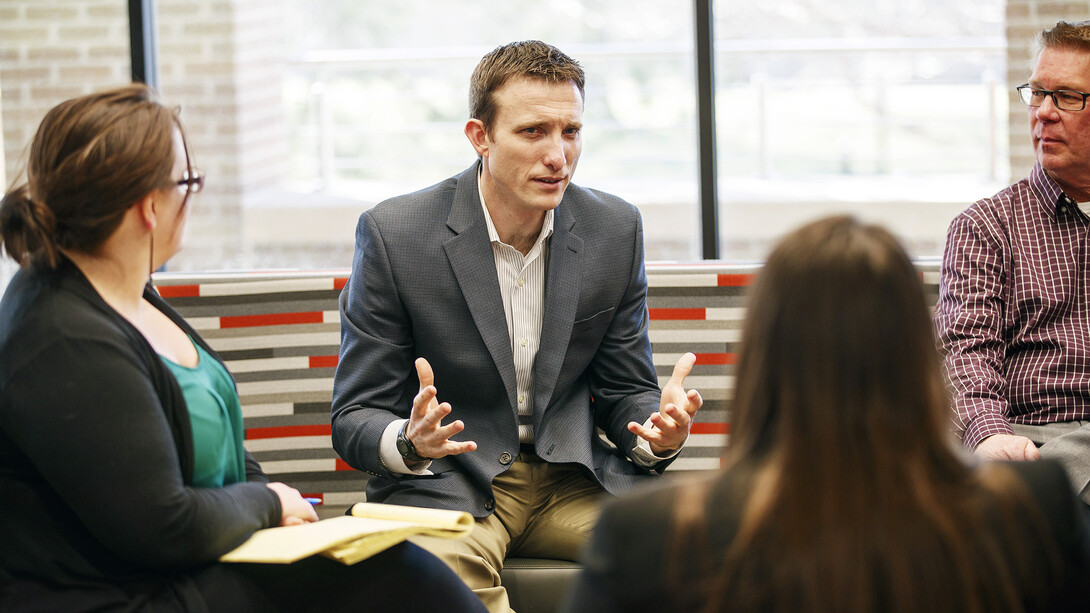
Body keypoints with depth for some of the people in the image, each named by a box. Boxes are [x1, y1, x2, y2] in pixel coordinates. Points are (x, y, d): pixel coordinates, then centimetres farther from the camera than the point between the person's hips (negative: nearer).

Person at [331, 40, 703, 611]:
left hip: (572, 479, 4)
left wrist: (657, 433, -14)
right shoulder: (393, 234, -8)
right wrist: (411, 441, -30)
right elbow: (355, 419, -5)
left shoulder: (616, 229, 3)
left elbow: (623, 391, 11)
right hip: (446, 486, -3)